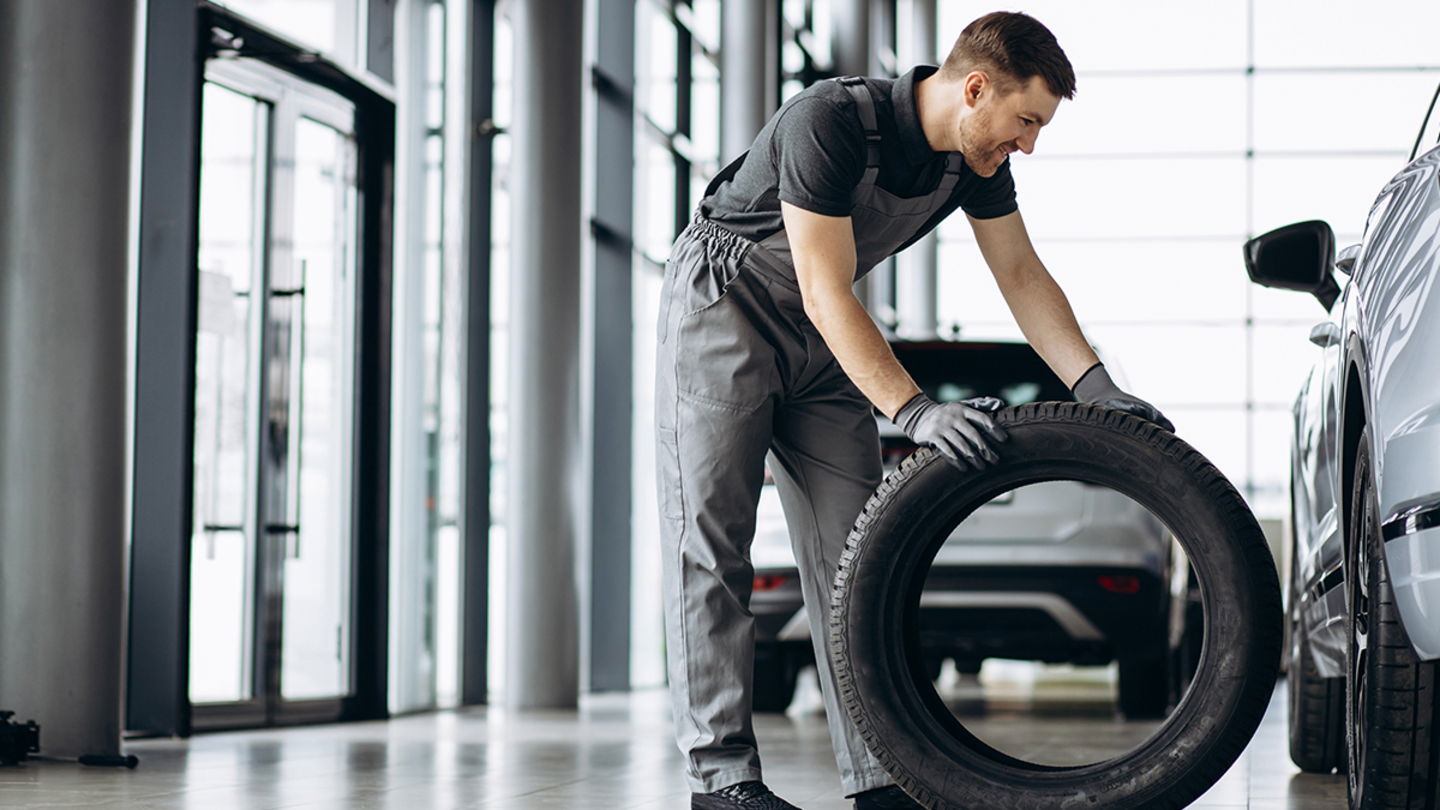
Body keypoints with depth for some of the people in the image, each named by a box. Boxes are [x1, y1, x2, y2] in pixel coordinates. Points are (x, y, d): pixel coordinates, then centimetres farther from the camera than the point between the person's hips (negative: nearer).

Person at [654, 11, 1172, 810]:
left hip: (823, 338, 7)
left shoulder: (975, 157, -8)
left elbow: (1022, 275, 1)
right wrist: (916, 412, -38)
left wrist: (1096, 386, -10)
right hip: (722, 306, -7)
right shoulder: (830, 121, -31)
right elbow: (825, 294, -32)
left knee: (852, 551, -1)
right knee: (711, 540, -10)